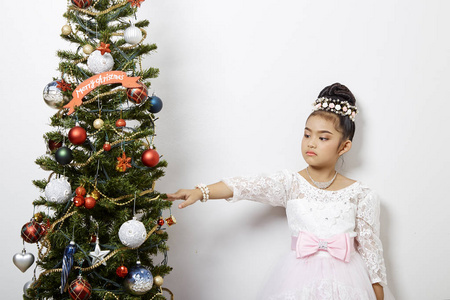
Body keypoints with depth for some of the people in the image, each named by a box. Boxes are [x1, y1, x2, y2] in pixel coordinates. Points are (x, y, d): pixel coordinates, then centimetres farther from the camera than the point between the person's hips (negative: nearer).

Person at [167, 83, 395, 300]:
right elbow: (247, 187, -14)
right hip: (300, 279, 0)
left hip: (345, 281, 0)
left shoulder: (359, 194, 0)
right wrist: (201, 192, -27)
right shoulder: (290, 184, 0)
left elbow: (370, 245, 3)